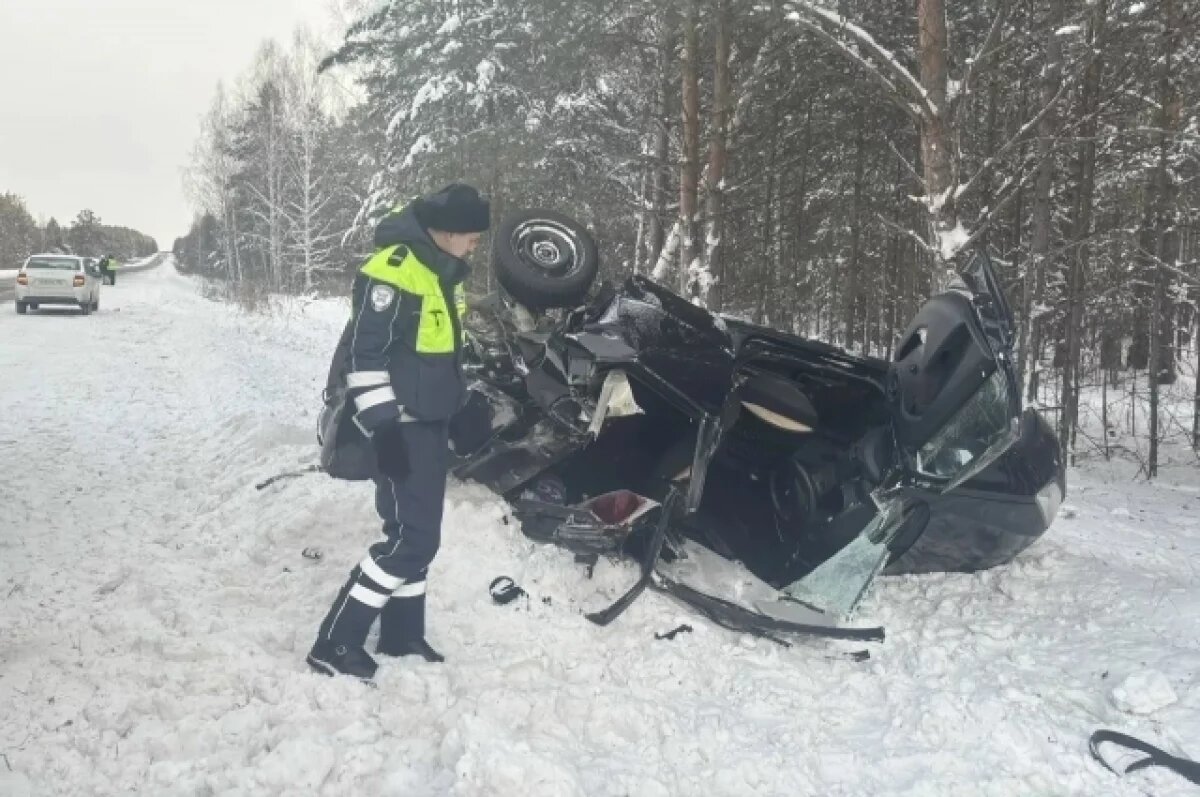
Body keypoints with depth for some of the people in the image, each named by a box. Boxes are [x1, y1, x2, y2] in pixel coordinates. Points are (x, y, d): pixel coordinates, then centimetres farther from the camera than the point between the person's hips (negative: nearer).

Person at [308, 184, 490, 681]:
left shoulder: (443, 271, 11)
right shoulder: (393, 270, -19)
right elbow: (365, 352, -22)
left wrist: (465, 407, 24)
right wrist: (379, 423, -24)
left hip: (430, 421, 10)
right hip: (399, 424, -10)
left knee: (418, 532, 14)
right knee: (413, 537, -10)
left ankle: (401, 634, 28)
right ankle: (336, 642, 0)